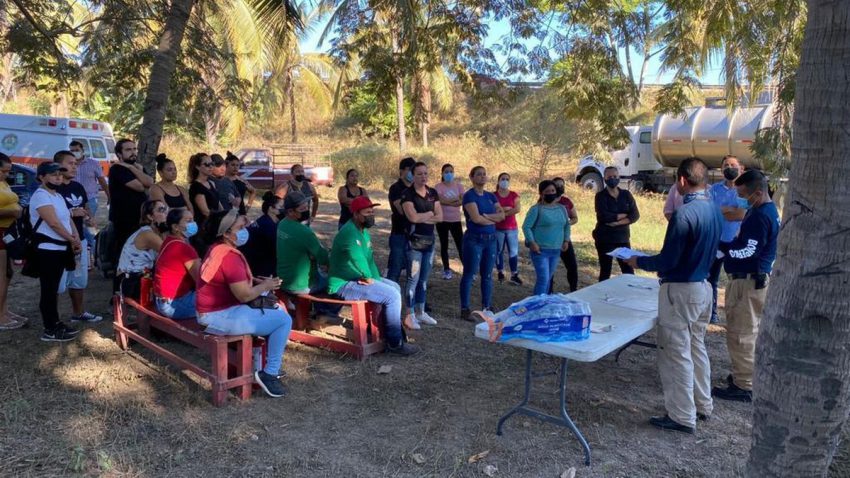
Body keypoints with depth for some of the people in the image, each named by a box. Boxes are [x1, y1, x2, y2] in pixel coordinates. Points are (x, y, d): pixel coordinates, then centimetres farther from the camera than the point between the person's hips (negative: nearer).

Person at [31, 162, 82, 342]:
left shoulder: (58, 196, 16)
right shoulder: (40, 196, -14)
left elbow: (68, 219, 15)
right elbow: (54, 223, -20)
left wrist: (76, 239, -2)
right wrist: (73, 240, -9)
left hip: (60, 249, 9)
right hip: (47, 250, -9)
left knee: (54, 288, 16)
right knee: (49, 289, -3)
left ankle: (55, 323, 25)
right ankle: (50, 330, 2)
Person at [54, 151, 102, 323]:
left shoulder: (78, 187, 12)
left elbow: (86, 207, 24)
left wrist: (88, 215, 3)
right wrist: (71, 213, -23)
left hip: (79, 239, 9)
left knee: (79, 279, 19)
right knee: (58, 282, -5)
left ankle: (79, 313, 34)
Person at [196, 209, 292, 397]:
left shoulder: (218, 249, 8)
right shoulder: (230, 257, -23)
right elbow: (245, 295, -23)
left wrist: (257, 281, 8)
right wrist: (265, 286, -6)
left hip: (215, 310, 10)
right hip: (221, 317, -10)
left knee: (276, 308, 18)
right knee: (283, 320, -11)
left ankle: (270, 363, 23)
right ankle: (269, 373, -2)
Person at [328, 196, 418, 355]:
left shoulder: (363, 232, 12)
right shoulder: (349, 232, -22)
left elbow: (369, 259, 12)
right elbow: (358, 257, -39)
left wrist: (376, 279, -3)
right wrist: (368, 278, -26)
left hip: (356, 278, 11)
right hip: (344, 284, -11)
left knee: (395, 287, 15)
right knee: (392, 296, -16)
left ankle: (386, 327, 23)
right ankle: (395, 343, -5)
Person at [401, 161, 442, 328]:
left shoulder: (433, 193, 9)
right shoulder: (407, 194, -8)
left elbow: (440, 217, 3)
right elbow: (412, 217, -19)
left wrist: (421, 218, -9)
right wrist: (430, 213, -3)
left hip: (430, 240, 6)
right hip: (414, 241, -6)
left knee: (424, 279, 12)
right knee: (413, 278, -6)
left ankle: (420, 312, 22)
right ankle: (410, 316, 0)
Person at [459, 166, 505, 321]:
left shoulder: (491, 196, 12)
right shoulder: (469, 195, -8)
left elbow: (502, 215, 1)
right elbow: (476, 218, -19)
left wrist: (485, 216, -12)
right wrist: (493, 219, -4)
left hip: (491, 239, 7)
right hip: (474, 239, -6)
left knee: (488, 275, 11)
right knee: (469, 274, 0)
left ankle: (486, 307, 21)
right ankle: (465, 309, 7)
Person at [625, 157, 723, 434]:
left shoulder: (684, 214, -23)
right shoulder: (714, 211, 5)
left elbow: (668, 260, -22)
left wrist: (638, 261, -5)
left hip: (680, 291, -9)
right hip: (703, 287, 9)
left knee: (676, 353, 2)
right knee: (696, 347, 21)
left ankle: (682, 417, 12)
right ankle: (703, 405, 34)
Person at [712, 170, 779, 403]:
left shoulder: (760, 216, -20)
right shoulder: (768, 210, 13)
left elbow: (748, 251, -23)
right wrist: (726, 244, 6)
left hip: (748, 281, -11)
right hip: (754, 278, 11)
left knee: (740, 334, -3)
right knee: (747, 331, 20)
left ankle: (743, 386, 4)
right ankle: (745, 375, 32)